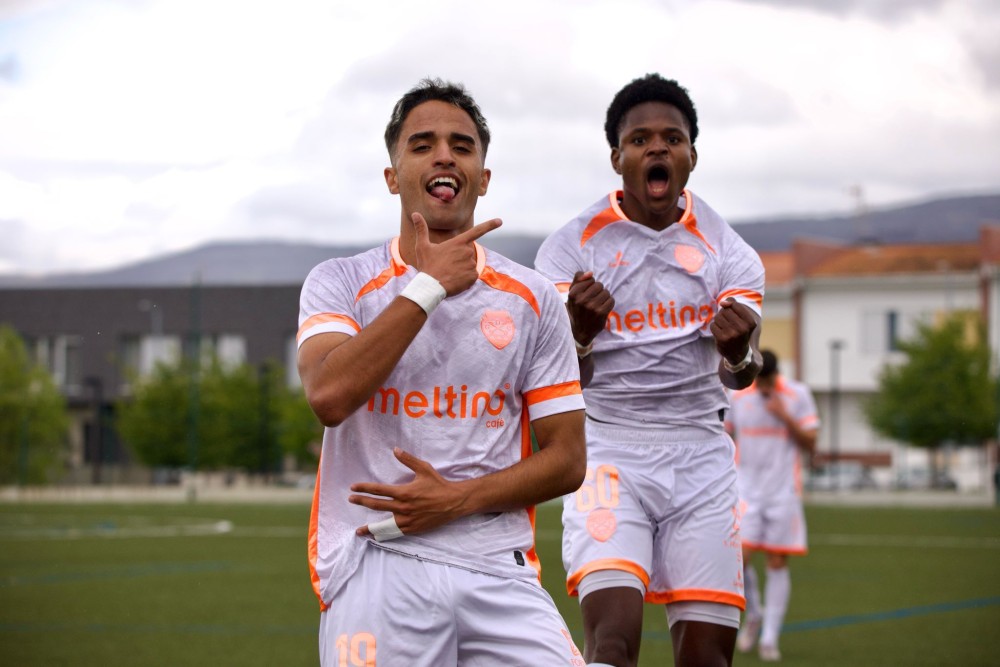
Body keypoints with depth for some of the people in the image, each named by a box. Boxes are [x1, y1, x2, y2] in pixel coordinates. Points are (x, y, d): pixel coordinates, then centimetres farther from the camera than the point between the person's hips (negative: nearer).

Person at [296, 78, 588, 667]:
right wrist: (429, 286, -10)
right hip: (374, 566, -1)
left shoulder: (533, 300, 10)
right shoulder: (341, 283, 6)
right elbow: (329, 396, -15)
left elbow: (567, 459, 8)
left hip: (498, 568, 2)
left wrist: (459, 498, -8)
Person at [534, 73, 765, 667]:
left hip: (700, 454, 3)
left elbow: (740, 374, -3)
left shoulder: (725, 249, 7)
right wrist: (578, 334, -28)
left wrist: (740, 354, -28)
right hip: (608, 447, -3)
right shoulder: (572, 248, 0)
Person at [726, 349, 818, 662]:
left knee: (777, 563, -1)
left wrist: (785, 417, -16)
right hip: (746, 491, 1)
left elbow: (810, 444, -3)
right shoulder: (739, 396, 2)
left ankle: (770, 638, 5)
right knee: (740, 557, -12)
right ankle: (753, 615, 14)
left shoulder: (798, 395, -3)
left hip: (783, 492, -1)